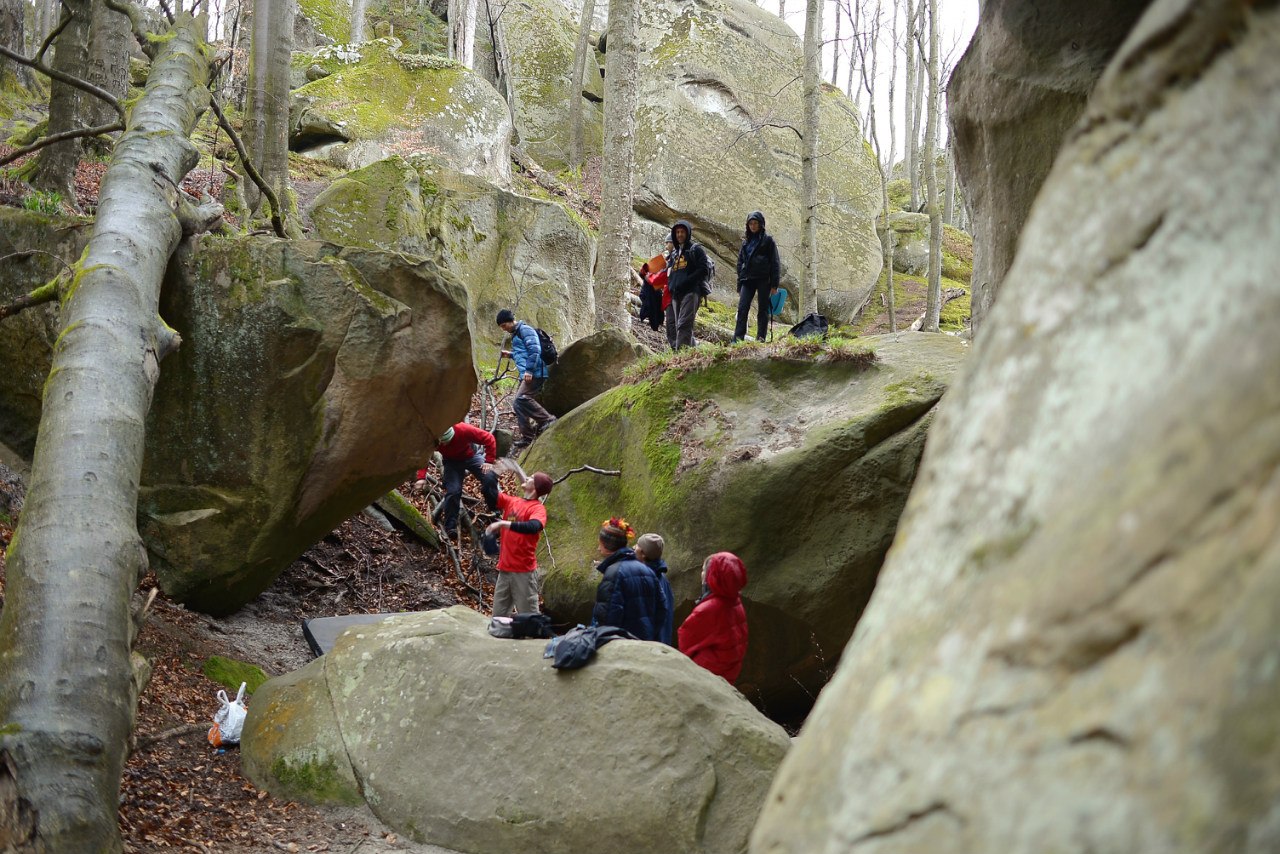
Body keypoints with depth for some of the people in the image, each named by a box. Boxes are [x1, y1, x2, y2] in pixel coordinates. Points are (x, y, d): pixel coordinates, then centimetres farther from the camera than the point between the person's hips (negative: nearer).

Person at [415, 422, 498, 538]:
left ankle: (495, 512, 0)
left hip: (471, 456, -1)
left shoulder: (463, 429, -37)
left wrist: (489, 461, -29)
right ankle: (450, 527, -7)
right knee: (453, 491, -18)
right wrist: (421, 477, -29)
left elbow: (489, 438, -29)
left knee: (490, 478, -22)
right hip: (452, 461, 1)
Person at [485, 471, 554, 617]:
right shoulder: (511, 502, 10)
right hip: (505, 569, 7)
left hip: (524, 572, -7)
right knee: (498, 617, 9)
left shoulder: (538, 508, -9)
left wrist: (503, 523, -32)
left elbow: (533, 527, -29)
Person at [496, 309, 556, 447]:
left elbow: (534, 350, -19)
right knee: (517, 404, 8)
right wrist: (510, 354, 18)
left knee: (521, 398, -23)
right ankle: (527, 436, 12)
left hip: (534, 374, -11)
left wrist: (529, 370, -23)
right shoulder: (515, 335, 23)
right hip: (525, 375, 11)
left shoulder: (525, 330, -8)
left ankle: (547, 419, -17)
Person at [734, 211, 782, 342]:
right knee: (742, 308, -10)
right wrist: (739, 285, 13)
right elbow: (740, 263, 20)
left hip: (763, 279, -4)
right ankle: (737, 339, -16)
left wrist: (774, 284, -8)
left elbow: (775, 263, -1)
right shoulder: (746, 241, 17)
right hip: (748, 279, 4)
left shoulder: (767, 240, 3)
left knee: (763, 311, -1)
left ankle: (761, 339, 0)